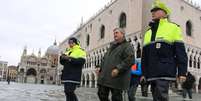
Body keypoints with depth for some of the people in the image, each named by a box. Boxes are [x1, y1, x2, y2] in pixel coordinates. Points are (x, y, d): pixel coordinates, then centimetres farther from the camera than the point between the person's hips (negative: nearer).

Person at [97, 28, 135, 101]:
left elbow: (129, 60, -18)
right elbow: (105, 58, 27)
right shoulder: (112, 45, 22)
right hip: (105, 76, 8)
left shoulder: (127, 46, -4)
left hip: (117, 78, -8)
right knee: (101, 94, 11)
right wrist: (101, 68, 14)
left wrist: (118, 69, -25)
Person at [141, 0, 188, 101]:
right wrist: (143, 73, 14)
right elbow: (144, 56, 19)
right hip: (151, 73, 6)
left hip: (165, 72, -6)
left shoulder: (173, 28, 3)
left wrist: (182, 72, -10)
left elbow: (180, 52, -3)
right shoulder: (148, 32, 19)